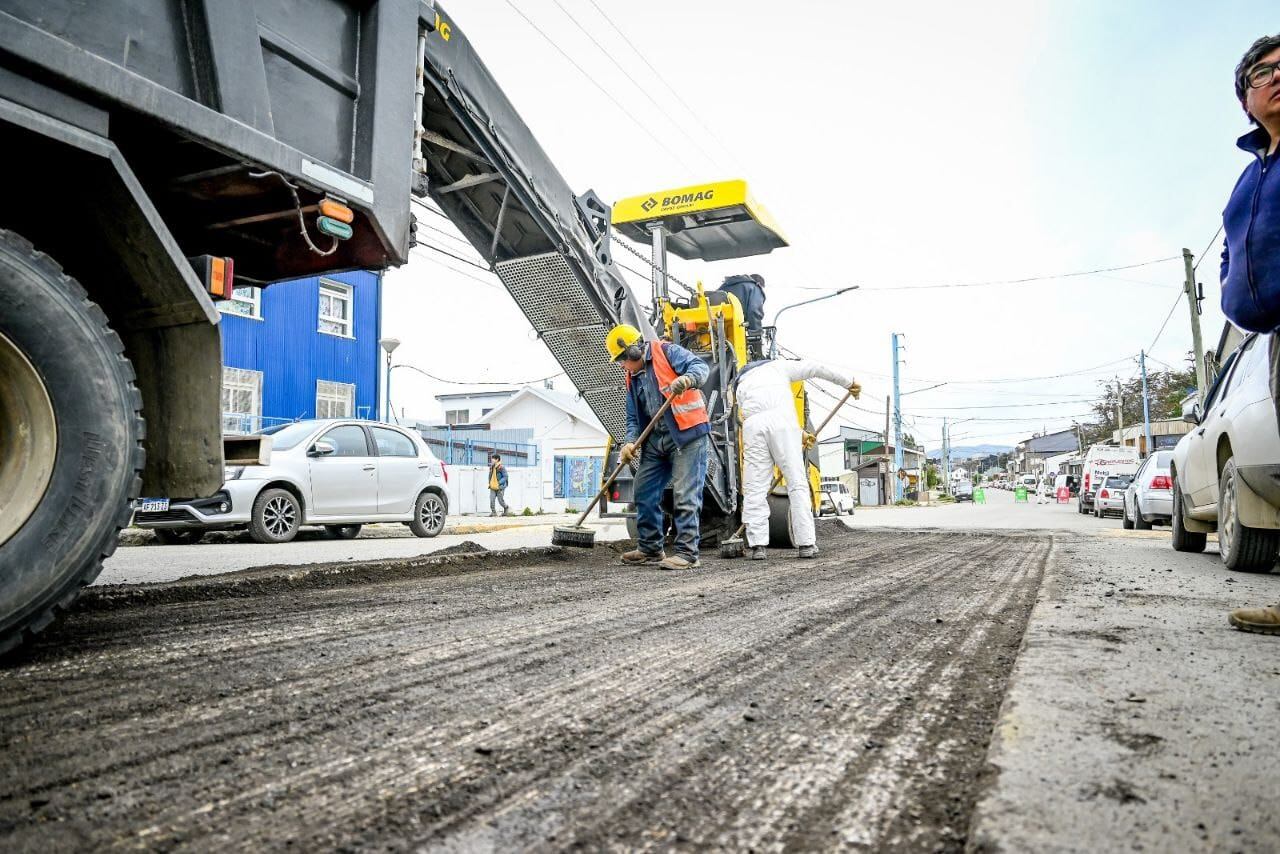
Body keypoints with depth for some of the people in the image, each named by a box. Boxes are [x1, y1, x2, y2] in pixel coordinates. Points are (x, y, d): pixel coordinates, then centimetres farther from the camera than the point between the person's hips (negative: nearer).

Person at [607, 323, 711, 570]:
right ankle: (650, 548, 25)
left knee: (685, 495, -10)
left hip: (687, 434, -8)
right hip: (655, 440, 9)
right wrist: (630, 441, -1)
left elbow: (700, 366, -16)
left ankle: (687, 554, -4)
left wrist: (687, 379, -37)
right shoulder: (632, 378, 18)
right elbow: (634, 417, 16)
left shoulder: (667, 352, -3)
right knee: (644, 493, 12)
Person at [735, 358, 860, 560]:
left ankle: (757, 545, -2)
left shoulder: (741, 386, 33)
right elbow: (816, 368, 19)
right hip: (782, 420, -2)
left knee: (755, 488, 3)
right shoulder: (778, 366, 28)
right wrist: (849, 382, 27)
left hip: (753, 425, 2)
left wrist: (799, 433, 34)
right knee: (797, 483, 2)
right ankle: (806, 544, 1)